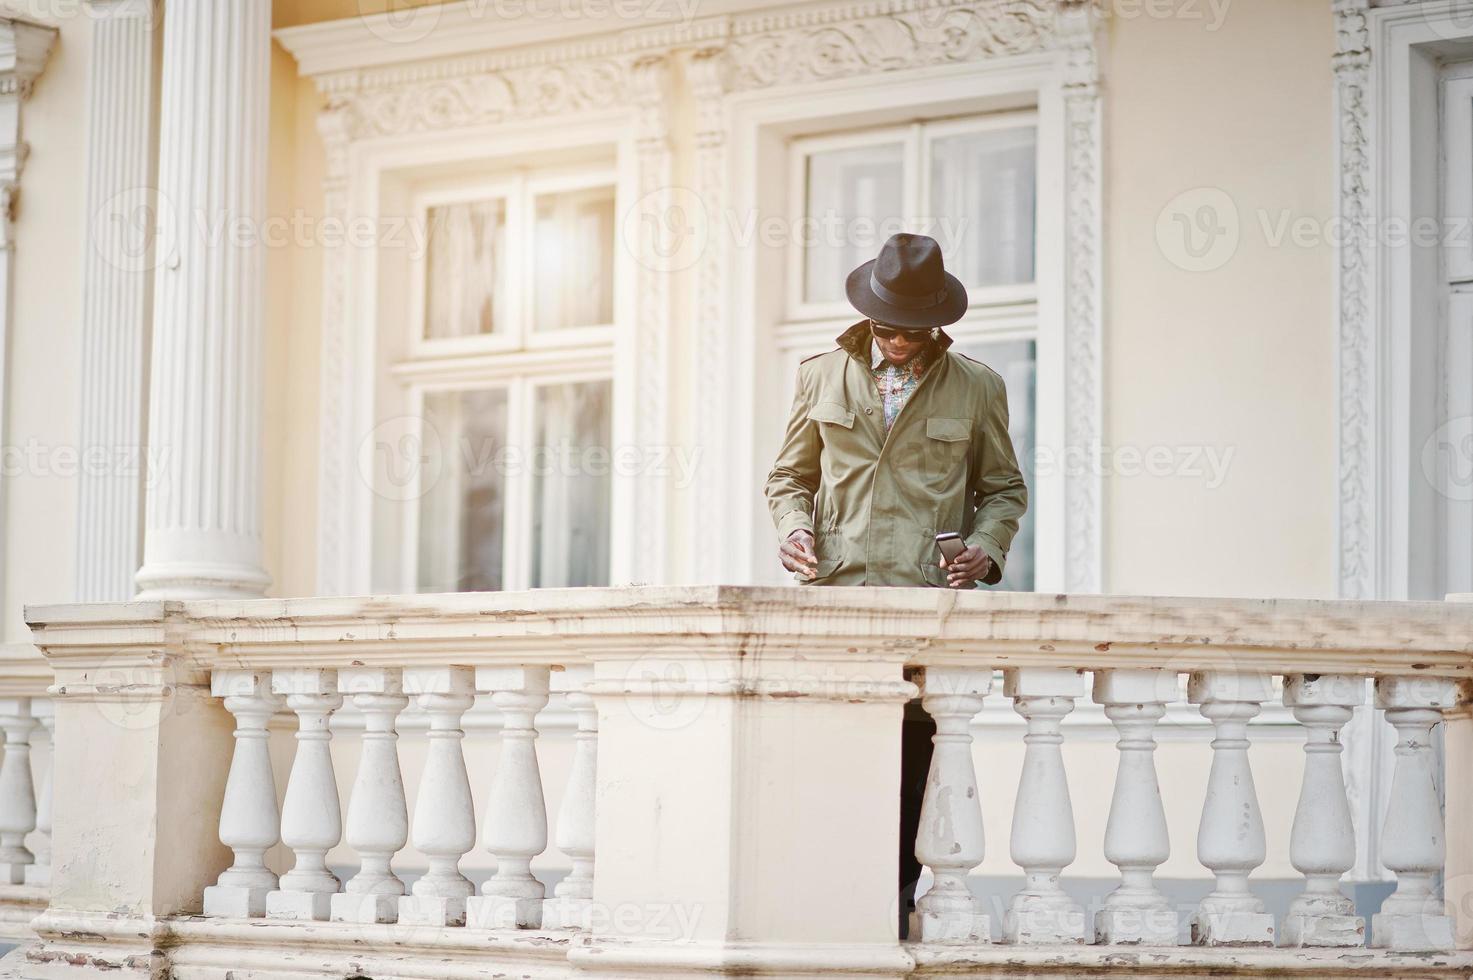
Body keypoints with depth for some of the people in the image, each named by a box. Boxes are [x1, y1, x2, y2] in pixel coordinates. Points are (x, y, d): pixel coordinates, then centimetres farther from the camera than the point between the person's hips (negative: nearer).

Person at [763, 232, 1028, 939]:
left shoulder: (977, 387, 12)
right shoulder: (821, 377, 14)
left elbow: (1004, 488, 18)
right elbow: (790, 475, 21)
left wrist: (986, 548, -1)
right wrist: (793, 527, 1)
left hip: (929, 597, 0)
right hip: (836, 590, 0)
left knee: (912, 762, -3)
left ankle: (896, 907, 4)